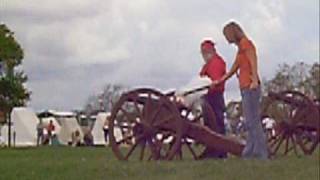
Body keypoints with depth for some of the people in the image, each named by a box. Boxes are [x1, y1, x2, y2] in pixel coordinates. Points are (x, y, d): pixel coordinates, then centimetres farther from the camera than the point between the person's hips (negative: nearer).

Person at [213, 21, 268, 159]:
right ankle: (249, 153, 8)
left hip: (250, 88, -10)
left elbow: (253, 61, -17)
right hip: (245, 89, 10)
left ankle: (261, 154, -14)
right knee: (250, 122, 7)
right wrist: (220, 81, 38)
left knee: (252, 121, -13)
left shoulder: (245, 42, -3)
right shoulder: (240, 48, 24)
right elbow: (233, 69, 32)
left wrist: (255, 80, -30)